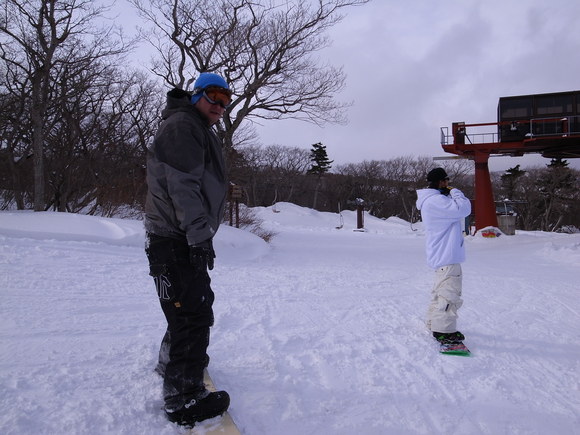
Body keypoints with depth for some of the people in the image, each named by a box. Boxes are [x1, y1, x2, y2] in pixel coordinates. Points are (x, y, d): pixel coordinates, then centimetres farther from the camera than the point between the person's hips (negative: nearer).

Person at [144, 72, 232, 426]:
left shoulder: (203, 133, 22)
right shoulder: (181, 126, -12)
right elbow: (182, 186, -22)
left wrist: (201, 235, 25)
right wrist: (199, 236, -24)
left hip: (187, 238, 11)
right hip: (174, 240, -11)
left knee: (193, 304, 23)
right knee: (194, 313, -9)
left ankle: (171, 362, 43)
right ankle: (184, 398, 1)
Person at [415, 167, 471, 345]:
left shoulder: (432, 200, 14)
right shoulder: (436, 201, -20)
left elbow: (455, 212, 19)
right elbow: (463, 209, -26)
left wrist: (451, 195, 4)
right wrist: (455, 192, -9)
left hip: (441, 255, 11)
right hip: (447, 255, -11)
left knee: (441, 290, 21)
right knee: (450, 293, -7)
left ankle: (435, 322, 33)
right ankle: (444, 331, -1)